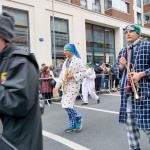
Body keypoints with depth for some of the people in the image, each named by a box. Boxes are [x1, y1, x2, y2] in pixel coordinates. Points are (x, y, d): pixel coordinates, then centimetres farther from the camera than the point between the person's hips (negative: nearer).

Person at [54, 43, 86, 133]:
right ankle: (72, 125, 22)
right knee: (68, 105, 9)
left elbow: (83, 73, -12)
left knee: (67, 105, -13)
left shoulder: (77, 60, -8)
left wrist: (72, 76, -19)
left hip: (73, 86, -8)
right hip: (66, 86, 8)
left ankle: (78, 118, 12)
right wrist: (57, 86, 10)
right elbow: (62, 75, 16)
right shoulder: (66, 62, 15)